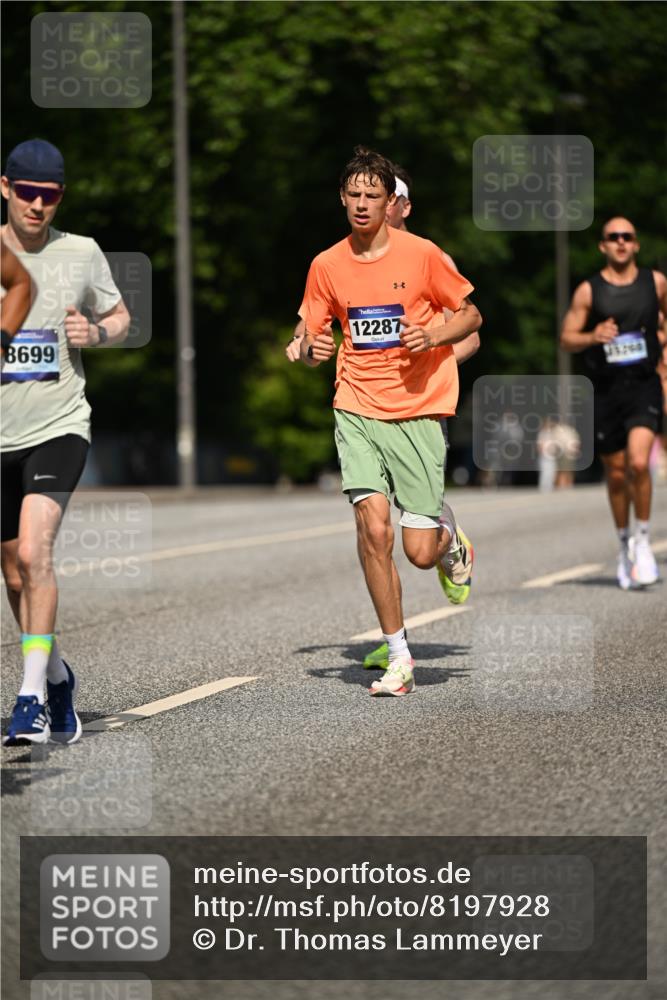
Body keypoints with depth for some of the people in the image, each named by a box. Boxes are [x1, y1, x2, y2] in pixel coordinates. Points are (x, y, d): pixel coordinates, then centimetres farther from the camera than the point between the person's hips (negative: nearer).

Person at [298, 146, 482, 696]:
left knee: (420, 553, -5)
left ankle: (449, 537, 34)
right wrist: (312, 349, -10)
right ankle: (399, 657, -3)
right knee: (373, 527, -16)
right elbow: (310, 341, 14)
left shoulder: (421, 254, -3)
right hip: (357, 410, 2)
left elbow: (471, 314, 6)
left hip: (418, 412, -2)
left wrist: (433, 335, -13)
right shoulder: (327, 265, 5)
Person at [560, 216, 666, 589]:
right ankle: (625, 545, 28)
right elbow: (566, 338, 1)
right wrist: (593, 337, -17)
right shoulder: (589, 291, 0)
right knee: (616, 474, 9)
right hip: (606, 391, 1)